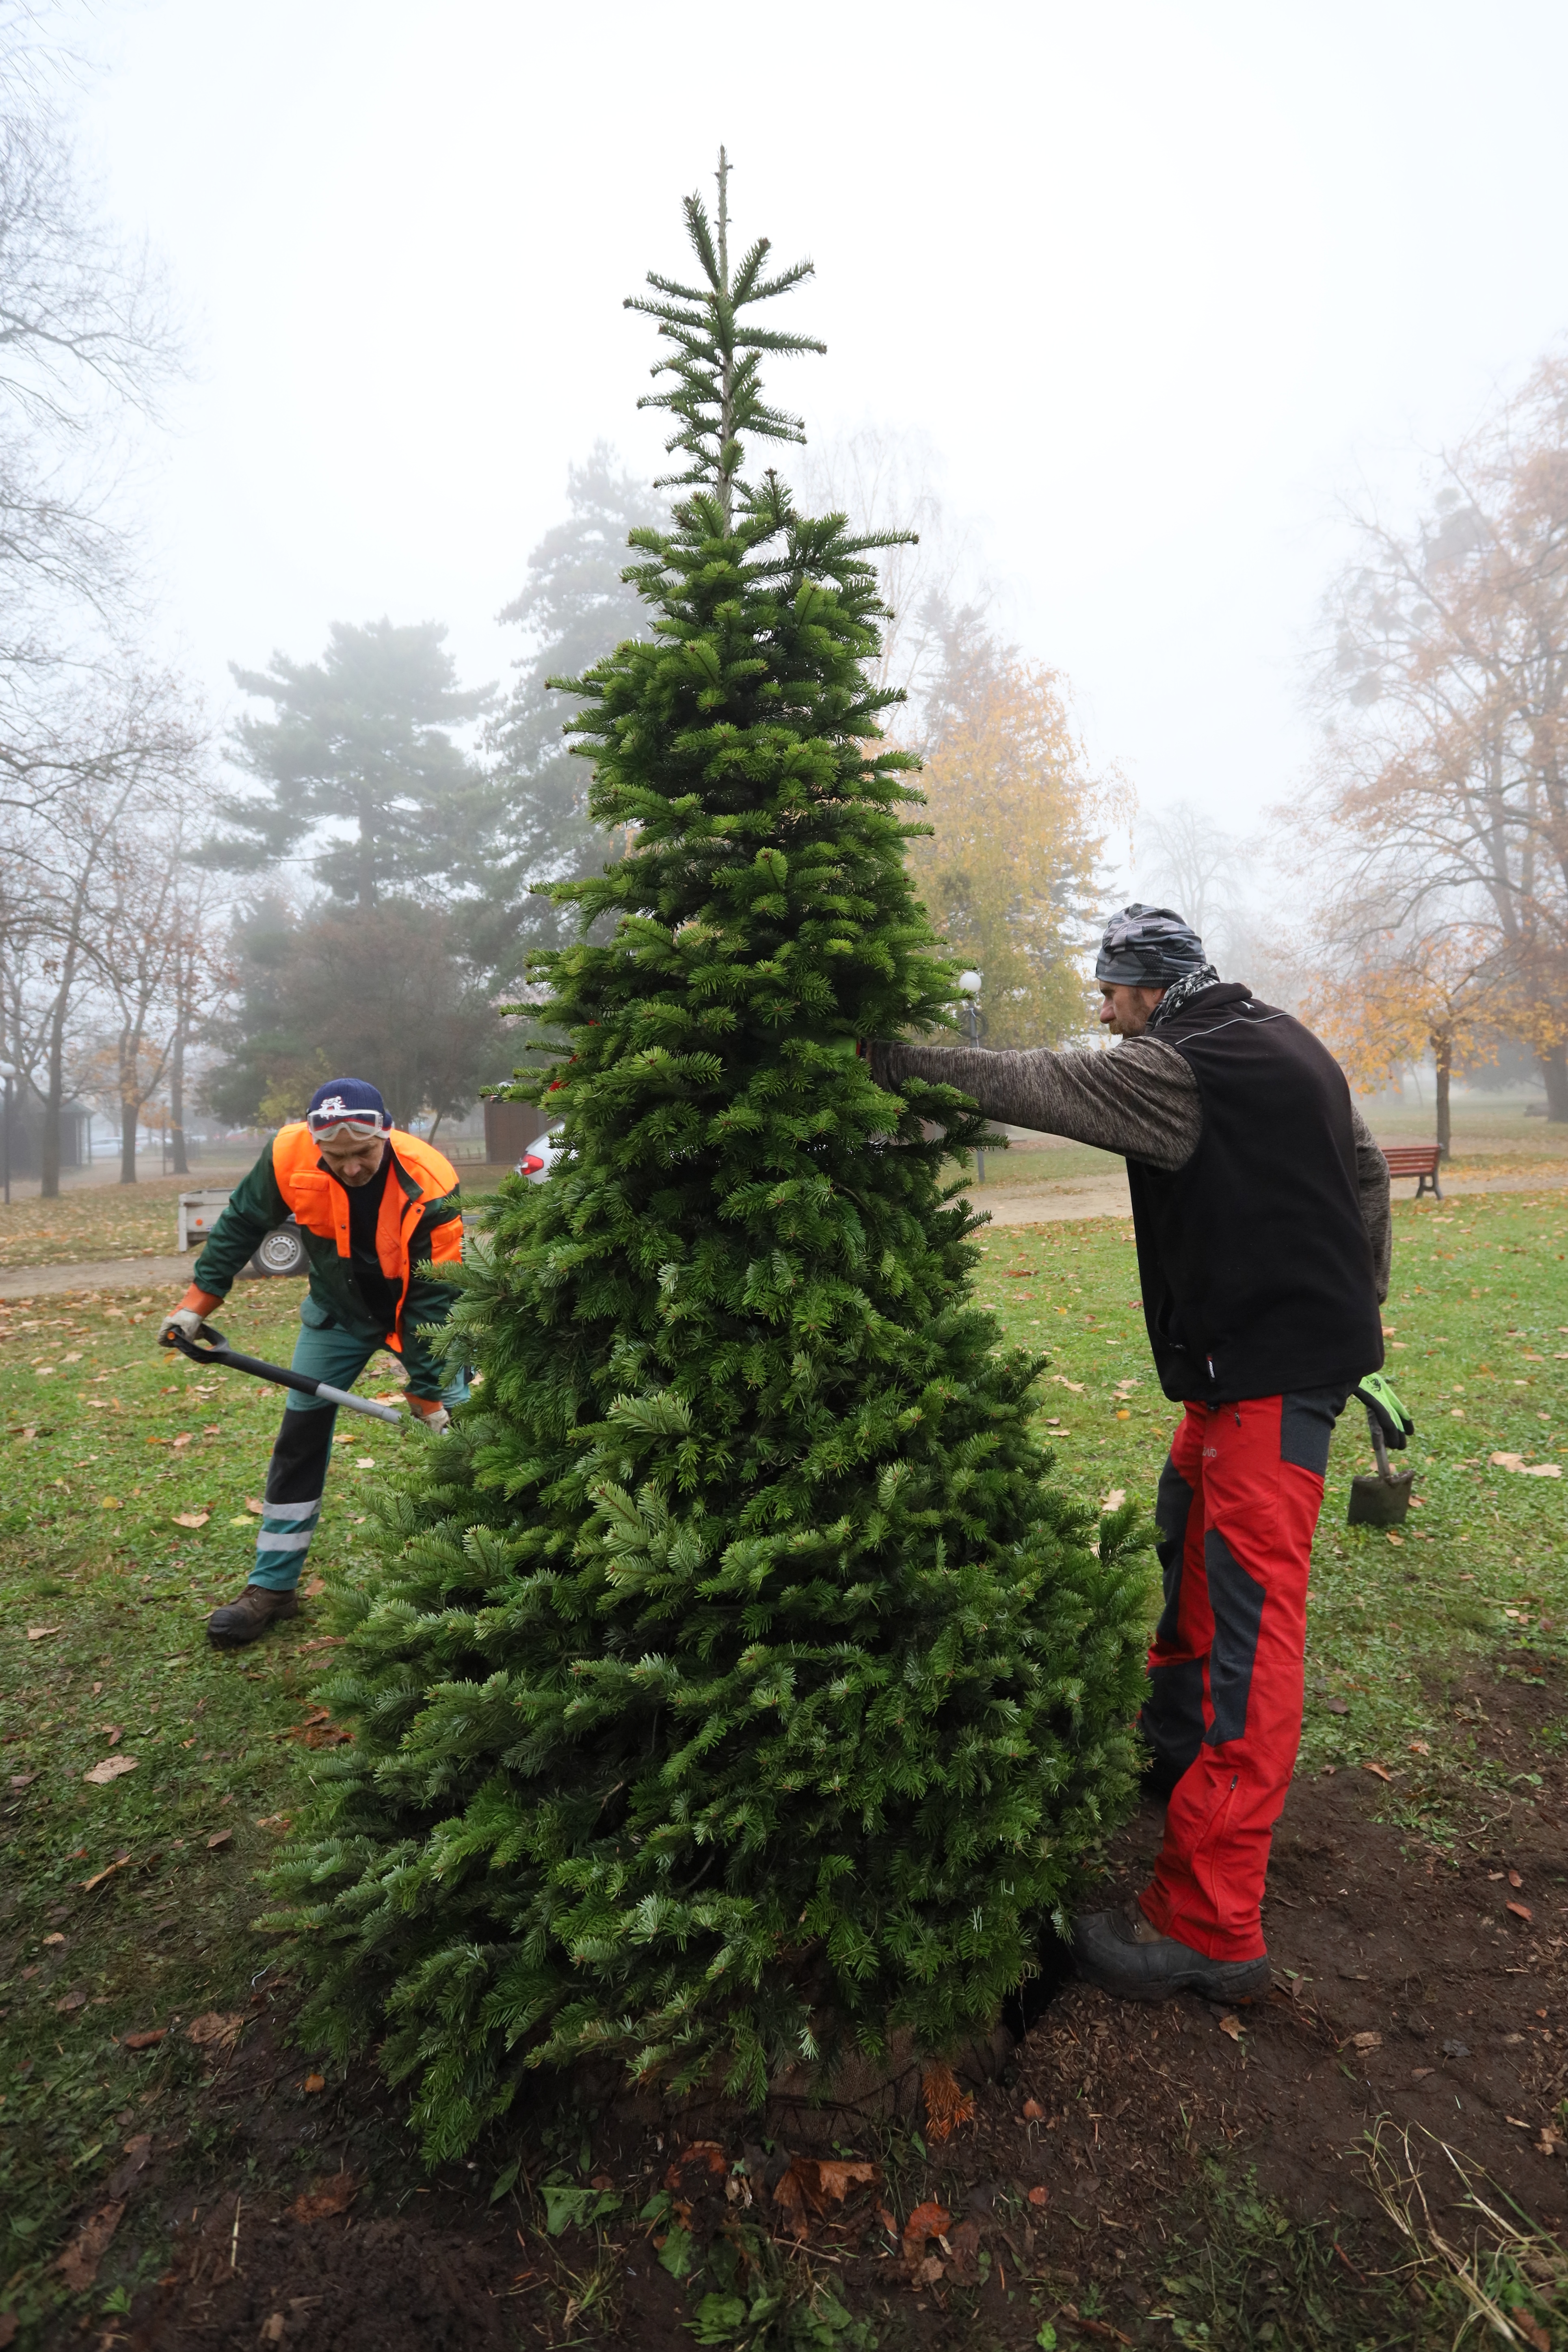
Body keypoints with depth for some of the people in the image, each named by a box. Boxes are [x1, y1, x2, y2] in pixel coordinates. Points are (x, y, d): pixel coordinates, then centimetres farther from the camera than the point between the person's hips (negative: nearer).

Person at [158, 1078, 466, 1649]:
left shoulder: (431, 1187, -34)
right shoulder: (289, 1155, -26)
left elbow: (435, 1299, -29)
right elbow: (242, 1222, -6)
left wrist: (429, 1394, -28)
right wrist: (198, 1301, -6)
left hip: (417, 1312, -3)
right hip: (338, 1310, 3)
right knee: (301, 1436, 3)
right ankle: (272, 1587, 15)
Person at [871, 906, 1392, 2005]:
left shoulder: (1181, 1069, -17)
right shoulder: (1285, 1043, 12)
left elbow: (1028, 1083, -21)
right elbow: (1368, 1171, 19)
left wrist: (892, 1059, -14)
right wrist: (1361, 1302, 24)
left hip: (1270, 1372, -10)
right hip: (1313, 1333, 10)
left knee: (1249, 1613, -9)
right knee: (1189, 1541, 23)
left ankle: (1211, 1928, -3)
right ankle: (1177, 1746, 43)